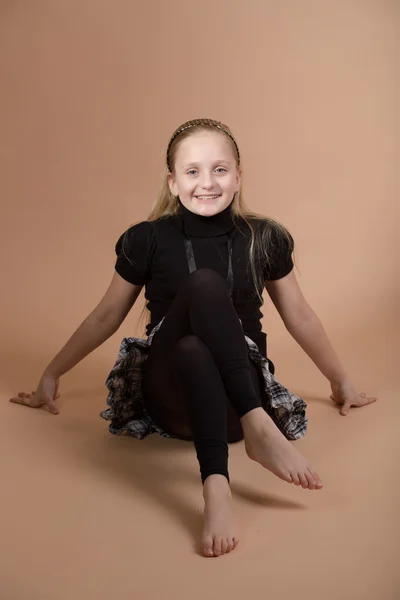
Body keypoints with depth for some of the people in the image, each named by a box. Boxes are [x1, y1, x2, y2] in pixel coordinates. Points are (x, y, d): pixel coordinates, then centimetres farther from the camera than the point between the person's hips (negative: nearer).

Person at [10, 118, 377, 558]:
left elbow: (299, 316, 17)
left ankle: (216, 484, -43)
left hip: (239, 395, 1)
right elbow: (106, 316, 14)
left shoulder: (264, 239, 5)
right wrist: (50, 376, 21)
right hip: (170, 397, -1)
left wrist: (341, 381, 27)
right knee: (204, 284, -30)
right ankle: (259, 429, -39)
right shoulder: (147, 240, 1)